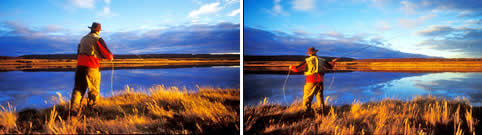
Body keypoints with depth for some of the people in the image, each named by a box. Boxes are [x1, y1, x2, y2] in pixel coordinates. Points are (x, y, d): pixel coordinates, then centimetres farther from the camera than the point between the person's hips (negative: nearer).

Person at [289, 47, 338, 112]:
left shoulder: (307, 61, -2)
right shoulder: (322, 60, 9)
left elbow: (297, 69, -2)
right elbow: (330, 67, 22)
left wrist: (291, 67, 19)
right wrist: (333, 61, 42)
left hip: (311, 81, -4)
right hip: (320, 81, 4)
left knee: (307, 97, 2)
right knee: (320, 97, 14)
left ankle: (307, 111, -1)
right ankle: (322, 111, 15)